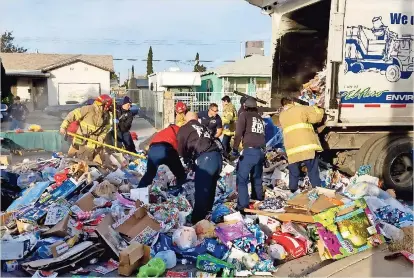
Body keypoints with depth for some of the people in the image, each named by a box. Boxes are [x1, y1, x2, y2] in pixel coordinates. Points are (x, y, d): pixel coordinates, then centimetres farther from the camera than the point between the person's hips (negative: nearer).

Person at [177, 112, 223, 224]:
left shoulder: (183, 129, 13)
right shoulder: (202, 127, 31)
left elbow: (181, 150, 11)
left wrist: (188, 158, 31)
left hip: (205, 159, -7)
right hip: (217, 156, 7)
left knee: (201, 192, -5)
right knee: (210, 189, 18)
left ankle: (196, 221, -3)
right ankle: (206, 216, 31)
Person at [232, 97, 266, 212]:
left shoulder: (244, 115, 2)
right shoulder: (260, 118, 19)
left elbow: (239, 133, -9)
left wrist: (235, 149, -5)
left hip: (249, 151, -6)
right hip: (261, 151, 6)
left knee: (242, 179, -3)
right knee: (257, 178, 21)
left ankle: (243, 205, -9)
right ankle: (259, 201, 31)